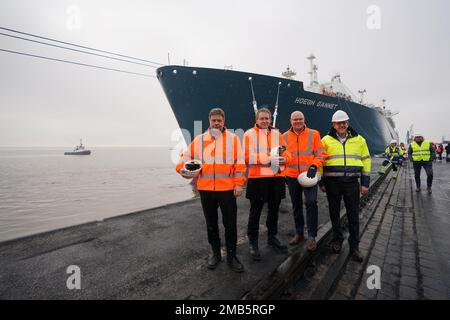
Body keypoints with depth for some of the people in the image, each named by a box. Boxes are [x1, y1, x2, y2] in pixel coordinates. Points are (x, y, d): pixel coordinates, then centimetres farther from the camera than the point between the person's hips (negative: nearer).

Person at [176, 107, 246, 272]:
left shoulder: (233, 138, 1)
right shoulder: (199, 139, 7)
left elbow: (240, 163, -3)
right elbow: (185, 157, 7)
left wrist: (239, 184, -9)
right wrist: (182, 169, -13)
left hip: (227, 189, -2)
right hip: (206, 189, 2)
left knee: (230, 225, 7)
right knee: (211, 224, 16)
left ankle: (231, 255, 26)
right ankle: (215, 253, 35)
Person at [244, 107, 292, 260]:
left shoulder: (277, 133, 12)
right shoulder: (249, 134, -2)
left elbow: (287, 154, 11)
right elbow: (248, 156, -13)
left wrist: (283, 158, -13)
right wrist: (269, 159, -21)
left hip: (276, 177, 5)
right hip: (257, 178, -4)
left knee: (274, 209, 17)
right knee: (255, 211, 4)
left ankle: (272, 237, 36)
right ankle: (253, 243, 19)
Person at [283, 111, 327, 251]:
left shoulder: (313, 134, 1)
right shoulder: (285, 136, 6)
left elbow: (320, 154, 0)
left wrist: (314, 166, -15)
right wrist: (283, 173, 7)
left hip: (309, 175, -3)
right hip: (292, 176, 3)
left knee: (311, 203, -10)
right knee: (296, 205, 12)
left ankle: (312, 236, 5)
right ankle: (299, 233, 28)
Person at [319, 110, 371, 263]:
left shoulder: (359, 140, 8)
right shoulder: (326, 140, 2)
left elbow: (366, 160, 11)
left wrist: (365, 183, 6)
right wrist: (321, 182, 1)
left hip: (352, 182, 1)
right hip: (332, 183, -1)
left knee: (353, 215, 6)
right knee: (334, 213, 10)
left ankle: (354, 246, 19)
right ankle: (337, 239, 30)